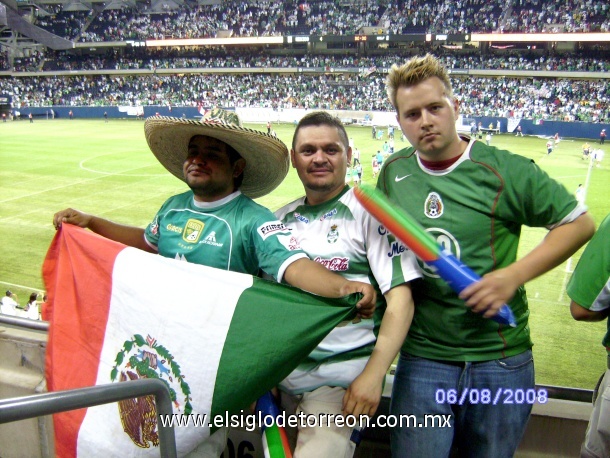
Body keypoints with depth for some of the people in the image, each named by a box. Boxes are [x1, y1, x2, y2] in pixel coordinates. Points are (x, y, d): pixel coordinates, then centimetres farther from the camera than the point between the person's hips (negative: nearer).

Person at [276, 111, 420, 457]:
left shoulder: (370, 212, -7)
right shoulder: (281, 218, 7)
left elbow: (401, 298, -12)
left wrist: (374, 375, -20)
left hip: (342, 380, -5)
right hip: (283, 376, 5)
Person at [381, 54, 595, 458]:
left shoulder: (504, 169, -9)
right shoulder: (393, 173, 3)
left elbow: (580, 223, -2)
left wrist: (514, 275, -13)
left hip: (501, 360, -1)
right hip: (422, 357, 2)